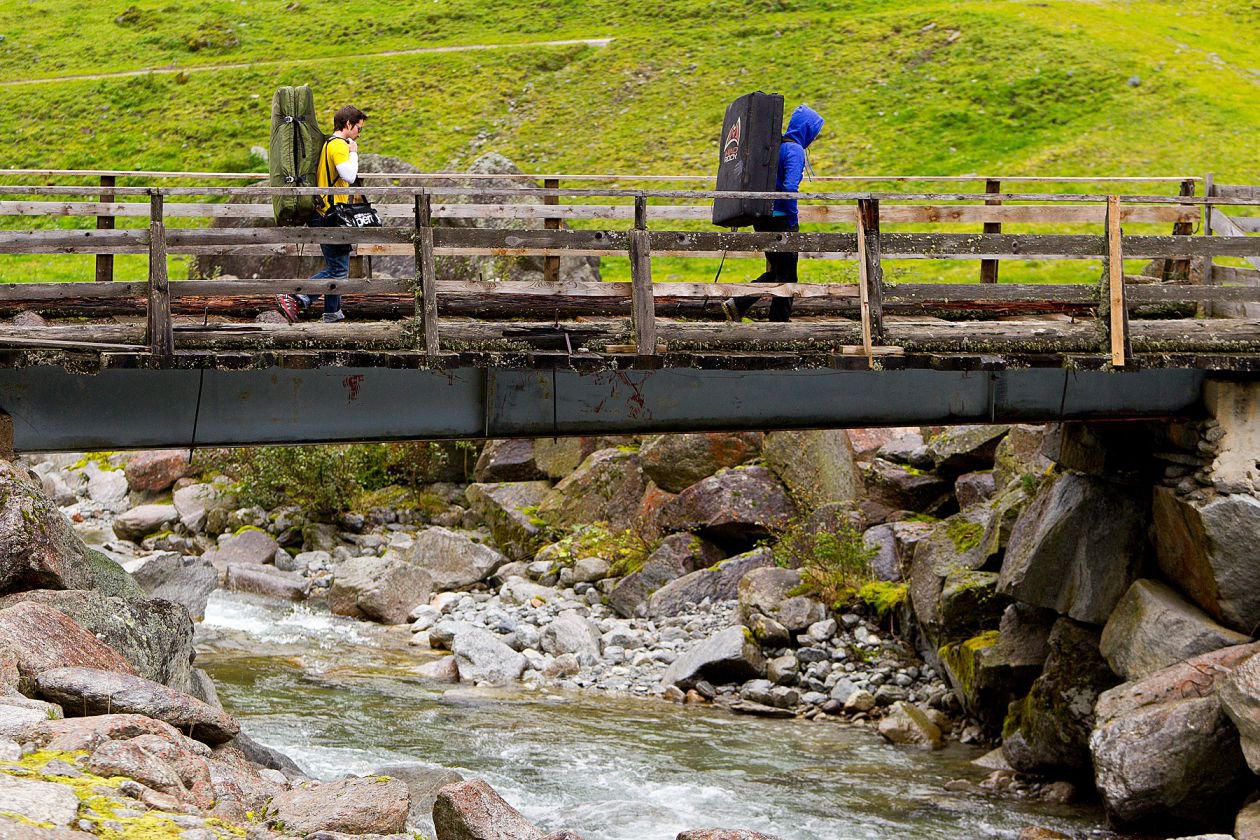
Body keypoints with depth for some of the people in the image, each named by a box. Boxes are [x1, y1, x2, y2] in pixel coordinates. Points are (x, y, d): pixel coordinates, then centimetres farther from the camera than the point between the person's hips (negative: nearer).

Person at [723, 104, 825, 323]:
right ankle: (780, 319, 10)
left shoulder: (775, 145, 12)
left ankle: (737, 303, 4)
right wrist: (793, 221, -14)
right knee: (786, 273, 4)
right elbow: (789, 187, -23)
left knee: (775, 271, 16)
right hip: (779, 219, -8)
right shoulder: (794, 150, -14)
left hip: (761, 216, 8)